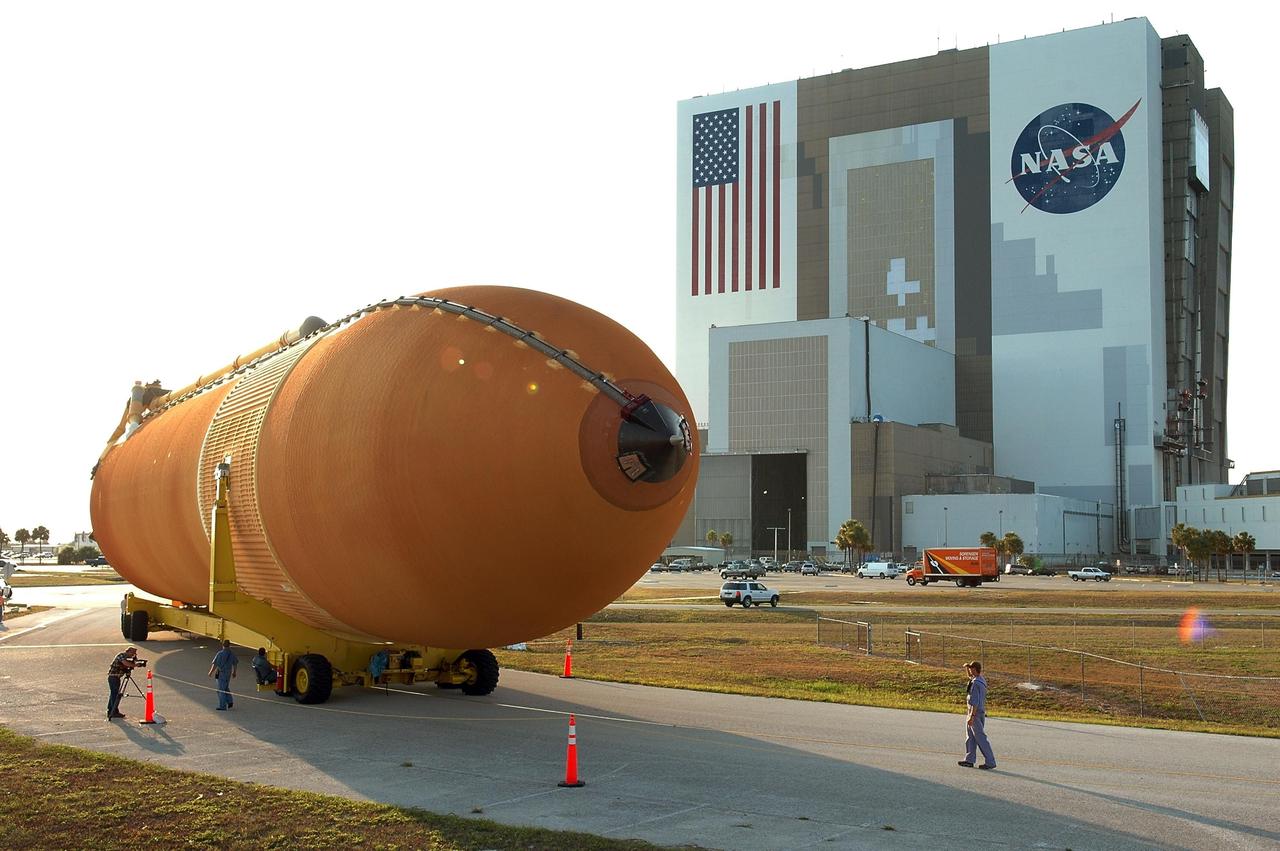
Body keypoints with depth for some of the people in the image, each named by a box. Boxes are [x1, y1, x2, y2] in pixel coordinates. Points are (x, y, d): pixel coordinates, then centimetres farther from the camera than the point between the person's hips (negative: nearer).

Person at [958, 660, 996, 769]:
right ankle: (969, 760, 20)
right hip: (981, 712, 10)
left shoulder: (975, 683, -21)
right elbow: (970, 677, 32)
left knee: (980, 738, -4)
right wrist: (966, 668, 17)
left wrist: (971, 717, -23)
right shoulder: (982, 679, 7)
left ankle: (990, 761, -1)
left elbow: (975, 702, -24)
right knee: (970, 737, 15)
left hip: (976, 712, -10)